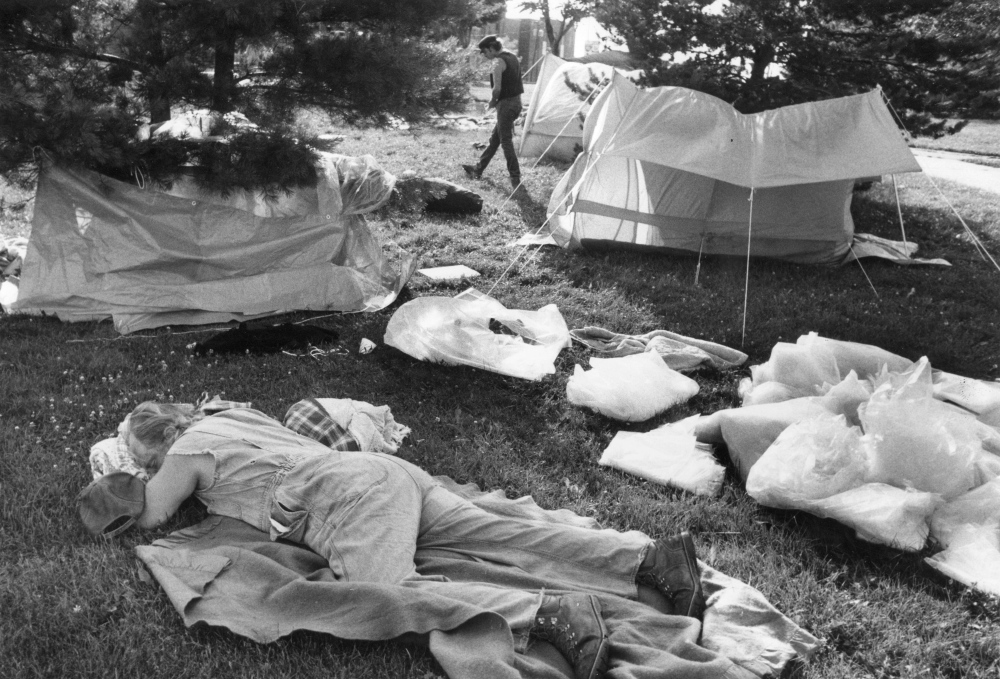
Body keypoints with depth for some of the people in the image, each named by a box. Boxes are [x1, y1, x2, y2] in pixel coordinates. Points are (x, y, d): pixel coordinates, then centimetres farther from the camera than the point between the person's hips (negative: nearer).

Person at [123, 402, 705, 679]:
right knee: (507, 538, -4)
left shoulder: (190, 450, 6)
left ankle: (552, 615, -44)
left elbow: (149, 518, 15)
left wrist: (152, 483, 37)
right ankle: (650, 556, -13)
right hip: (388, 473, 8)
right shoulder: (232, 416, 30)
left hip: (353, 493, -8)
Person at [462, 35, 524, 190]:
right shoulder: (512, 57, 13)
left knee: (506, 142, -3)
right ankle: (478, 169, 29)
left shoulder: (498, 62, -16)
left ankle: (515, 178, -2)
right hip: (516, 101, 10)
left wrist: (492, 103, -3)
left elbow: (497, 88, -21)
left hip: (506, 104, -10)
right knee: (494, 138, 18)